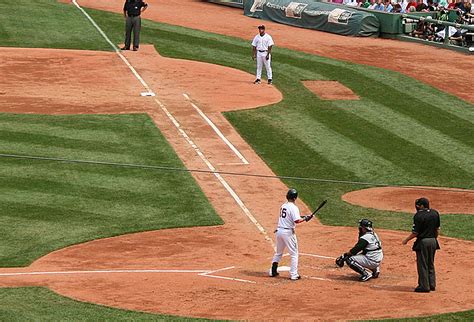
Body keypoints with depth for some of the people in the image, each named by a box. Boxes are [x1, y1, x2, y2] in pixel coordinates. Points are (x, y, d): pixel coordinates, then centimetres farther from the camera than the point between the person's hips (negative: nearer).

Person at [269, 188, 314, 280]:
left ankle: (273, 271, 22)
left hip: (279, 231, 7)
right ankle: (293, 274, 0)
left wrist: (301, 217, 14)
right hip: (288, 232, -7)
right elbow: (296, 220, -24)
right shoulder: (293, 207, -13)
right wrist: (305, 218, -9)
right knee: (294, 254, 3)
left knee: (278, 252, 22)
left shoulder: (283, 206, 10)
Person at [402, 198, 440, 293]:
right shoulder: (435, 213, 3)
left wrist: (406, 240, -2)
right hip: (433, 242, 7)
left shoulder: (418, 215, -17)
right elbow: (437, 229, 10)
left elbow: (415, 233, -15)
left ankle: (424, 286, 5)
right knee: (431, 264, 18)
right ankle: (432, 284, 22)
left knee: (422, 265, 3)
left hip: (423, 242, -7)